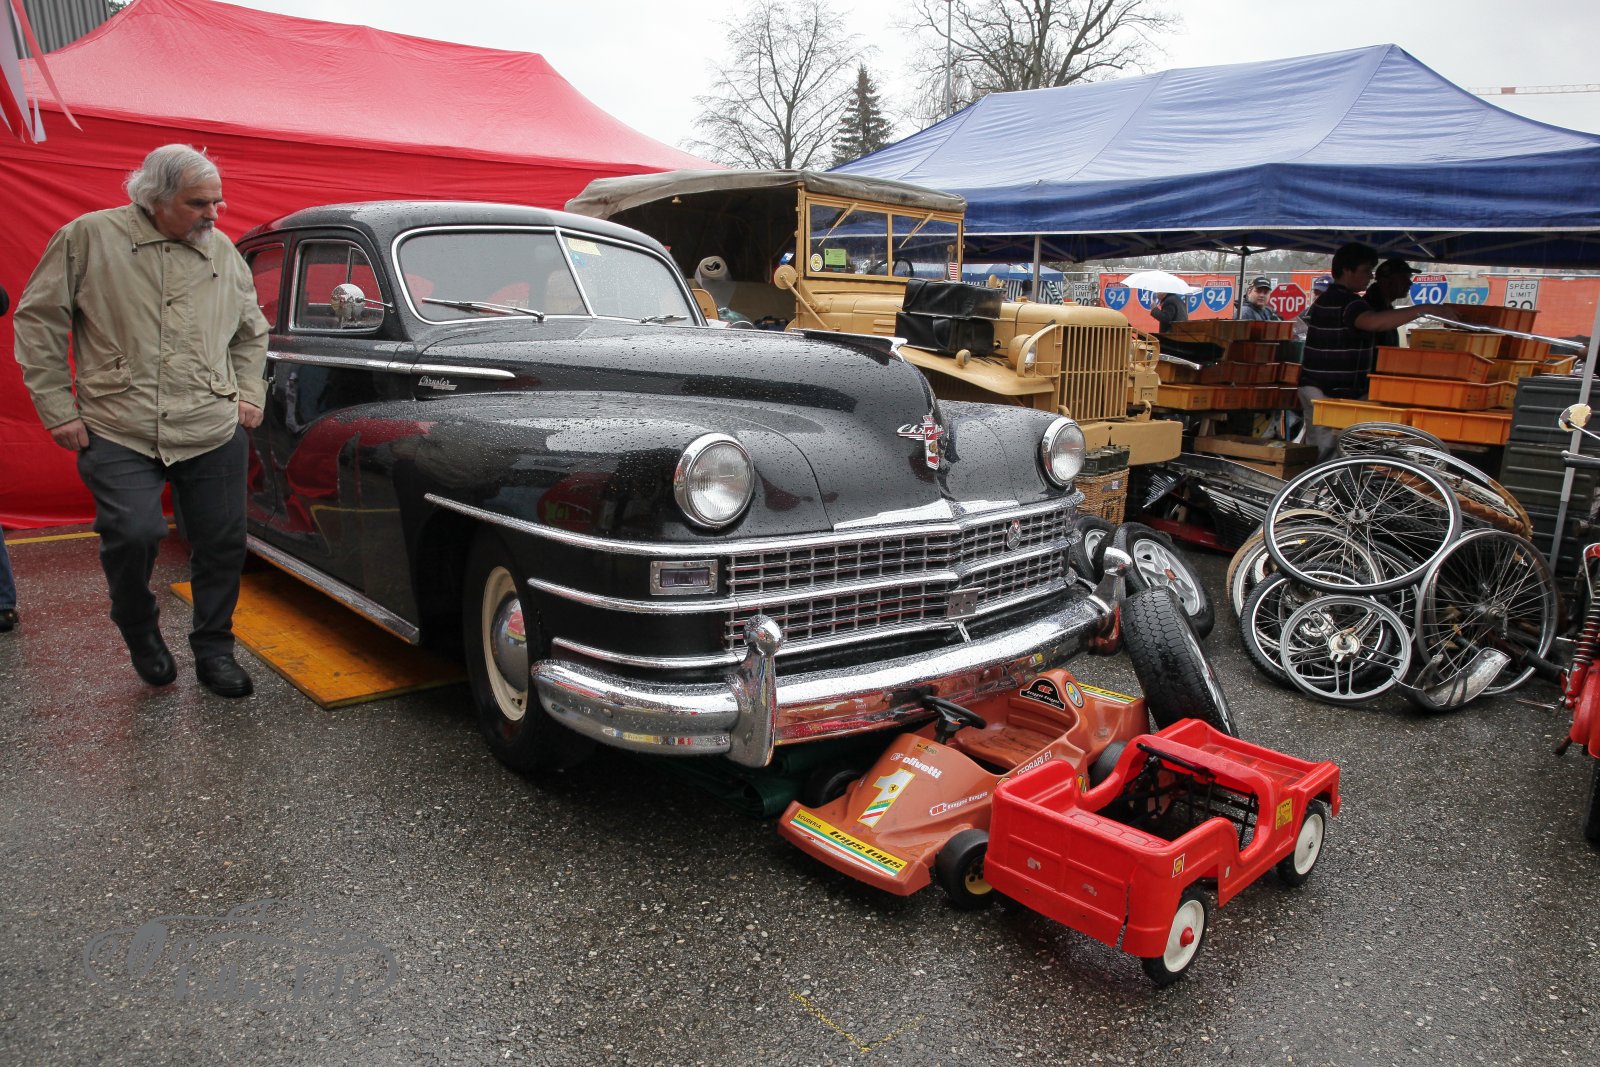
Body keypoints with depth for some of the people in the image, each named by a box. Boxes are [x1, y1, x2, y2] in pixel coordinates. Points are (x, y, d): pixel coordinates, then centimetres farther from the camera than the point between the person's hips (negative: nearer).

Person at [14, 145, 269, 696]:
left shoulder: (223, 250, 11)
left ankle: (214, 652, 22)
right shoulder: (89, 237, 1)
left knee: (222, 544, 4)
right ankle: (140, 631, 16)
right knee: (133, 536, -16)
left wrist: (249, 395, 11)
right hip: (119, 434, -3)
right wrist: (57, 408, -1)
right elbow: (37, 319, 4)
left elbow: (252, 331, 23)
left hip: (215, 432, 3)